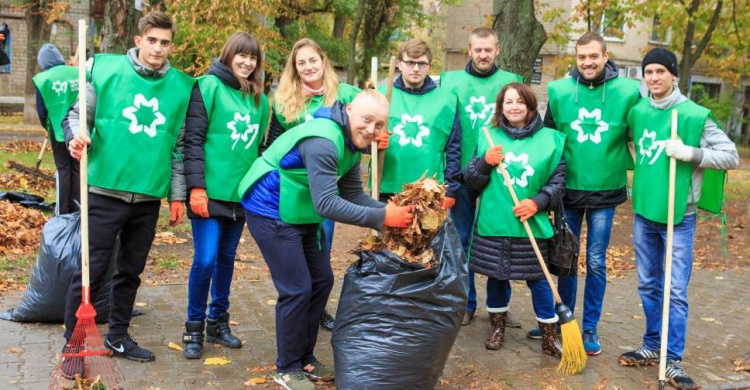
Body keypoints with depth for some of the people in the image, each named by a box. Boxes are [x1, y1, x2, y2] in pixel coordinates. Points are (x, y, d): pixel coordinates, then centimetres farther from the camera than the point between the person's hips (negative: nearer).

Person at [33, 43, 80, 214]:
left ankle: (63, 212, 11)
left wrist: (47, 126, 19)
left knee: (63, 169, 8)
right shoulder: (80, 73, -4)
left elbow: (41, 111, -1)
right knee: (77, 168, 13)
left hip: (58, 130, -2)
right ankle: (76, 209, 17)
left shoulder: (42, 79, -7)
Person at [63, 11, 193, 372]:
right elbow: (78, 114, 0)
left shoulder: (181, 86, 4)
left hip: (148, 197, 3)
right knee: (92, 270, 1)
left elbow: (180, 146, 8)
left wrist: (177, 195, 8)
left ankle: (118, 337, 31)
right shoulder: (106, 69, -4)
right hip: (105, 191, -3)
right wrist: (76, 134, -23)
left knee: (130, 272, 15)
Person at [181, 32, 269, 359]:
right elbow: (193, 140, -11)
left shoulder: (260, 99, 11)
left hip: (242, 193, 6)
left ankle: (217, 322, 27)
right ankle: (194, 327, 10)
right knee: (205, 259, -7)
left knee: (227, 258, 14)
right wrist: (196, 186, -17)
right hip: (210, 191, -6)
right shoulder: (209, 86, -6)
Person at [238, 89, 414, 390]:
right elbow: (327, 204, -34)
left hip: (302, 215, 10)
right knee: (297, 289, -6)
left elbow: (353, 194, 2)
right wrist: (381, 218, -34)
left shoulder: (352, 143, 2)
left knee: (322, 281, 11)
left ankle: (305, 358, 26)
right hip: (271, 213, -10)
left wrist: (389, 209, -13)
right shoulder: (323, 141, -29)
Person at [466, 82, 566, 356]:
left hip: (532, 226, -1)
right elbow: (471, 180, 4)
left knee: (538, 279, 4)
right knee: (496, 276, 12)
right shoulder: (488, 136, 4)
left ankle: (550, 337, 17)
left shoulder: (550, 139, 2)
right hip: (492, 224, 1)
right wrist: (485, 162, -15)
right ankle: (497, 327, 32)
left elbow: (558, 182, 3)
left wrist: (537, 202, -13)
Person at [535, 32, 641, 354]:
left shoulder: (627, 92, -7)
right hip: (568, 189, 2)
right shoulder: (559, 91, -2)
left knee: (596, 263, 5)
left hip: (605, 192, -1)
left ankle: (590, 328, 18)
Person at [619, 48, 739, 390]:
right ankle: (652, 346, 28)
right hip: (643, 212, 5)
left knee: (676, 292, -1)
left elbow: (731, 157, -10)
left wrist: (689, 153, -21)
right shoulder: (637, 112, 4)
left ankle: (673, 359, 10)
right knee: (648, 286, 14)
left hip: (679, 216, -5)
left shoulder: (696, 115, -10)